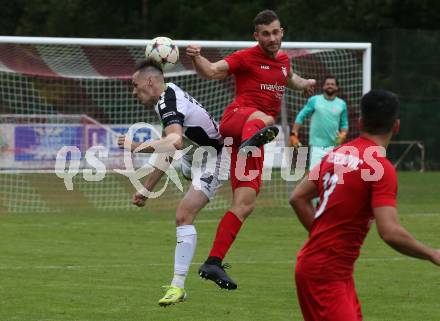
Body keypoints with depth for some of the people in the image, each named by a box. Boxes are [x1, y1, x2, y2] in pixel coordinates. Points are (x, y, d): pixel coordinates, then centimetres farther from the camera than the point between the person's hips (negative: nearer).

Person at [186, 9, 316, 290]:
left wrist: (303, 83, 36)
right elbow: (212, 71, -11)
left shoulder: (283, 59, 21)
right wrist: (196, 58, -27)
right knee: (263, 119, -44)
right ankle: (252, 139, -83)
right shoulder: (247, 58, 0)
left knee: (245, 205, 0)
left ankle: (213, 264, 2)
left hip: (250, 133, 7)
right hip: (237, 118, -7)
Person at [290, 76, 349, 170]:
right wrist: (294, 134, -4)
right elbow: (301, 116, 5)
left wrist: (343, 135, -9)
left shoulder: (341, 104, 7)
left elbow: (344, 124, 13)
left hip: (333, 146, 3)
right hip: (317, 145, -3)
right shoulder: (314, 100, 1)